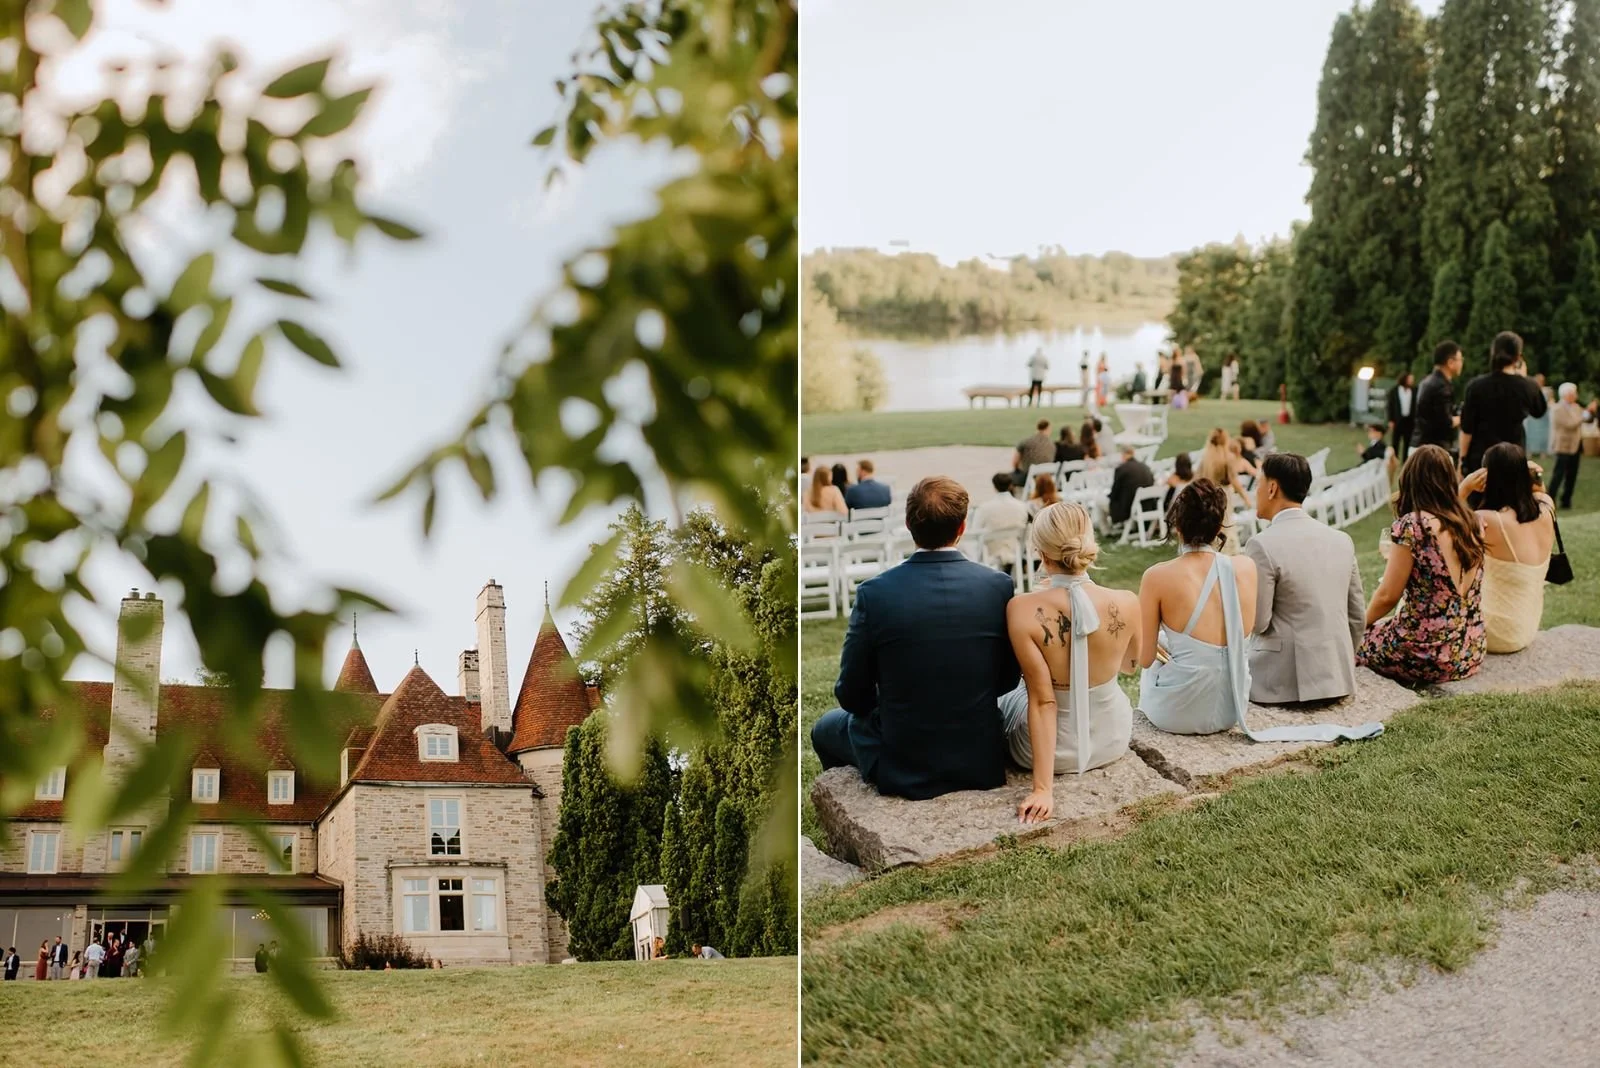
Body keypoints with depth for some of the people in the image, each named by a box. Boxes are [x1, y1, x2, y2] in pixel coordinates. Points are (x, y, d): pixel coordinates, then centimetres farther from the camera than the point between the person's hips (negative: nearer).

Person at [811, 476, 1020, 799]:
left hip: (902, 770, -3)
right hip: (982, 764, 3)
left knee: (826, 727, 29)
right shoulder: (998, 586, -11)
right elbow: (1007, 679, 0)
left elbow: (852, 696, -9)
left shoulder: (874, 593, -18)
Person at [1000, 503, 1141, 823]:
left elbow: (1042, 700, -25)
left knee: (1004, 698, 32)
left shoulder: (1023, 610, -27)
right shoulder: (1126, 604, -20)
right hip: (1112, 739, 3)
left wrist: (1043, 788, -20)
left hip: (1049, 745, -3)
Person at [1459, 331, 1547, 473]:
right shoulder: (1527, 387, -3)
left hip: (1479, 458, -1)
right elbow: (1540, 411, 20)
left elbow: (1467, 429, -7)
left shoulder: (1476, 386, -8)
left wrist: (1463, 459, 1)